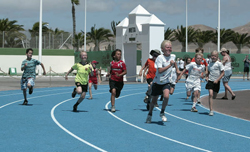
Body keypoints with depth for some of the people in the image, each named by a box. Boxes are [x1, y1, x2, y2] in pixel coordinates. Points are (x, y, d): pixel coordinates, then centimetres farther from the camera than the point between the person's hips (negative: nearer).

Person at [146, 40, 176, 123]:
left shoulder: (173, 56, -1)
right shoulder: (160, 58, -19)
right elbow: (160, 70, -29)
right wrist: (170, 65, -31)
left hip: (166, 82, 3)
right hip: (157, 82, -3)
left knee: (166, 96, -23)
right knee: (154, 100, 8)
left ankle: (162, 112, 0)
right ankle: (150, 114, 34)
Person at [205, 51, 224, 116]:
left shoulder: (219, 63, -7)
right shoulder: (210, 63, 6)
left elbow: (222, 73, -7)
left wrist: (217, 80, -15)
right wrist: (206, 77, 1)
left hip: (216, 82, -1)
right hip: (210, 81, 1)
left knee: (214, 96, 9)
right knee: (210, 94, -16)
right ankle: (211, 110, -16)